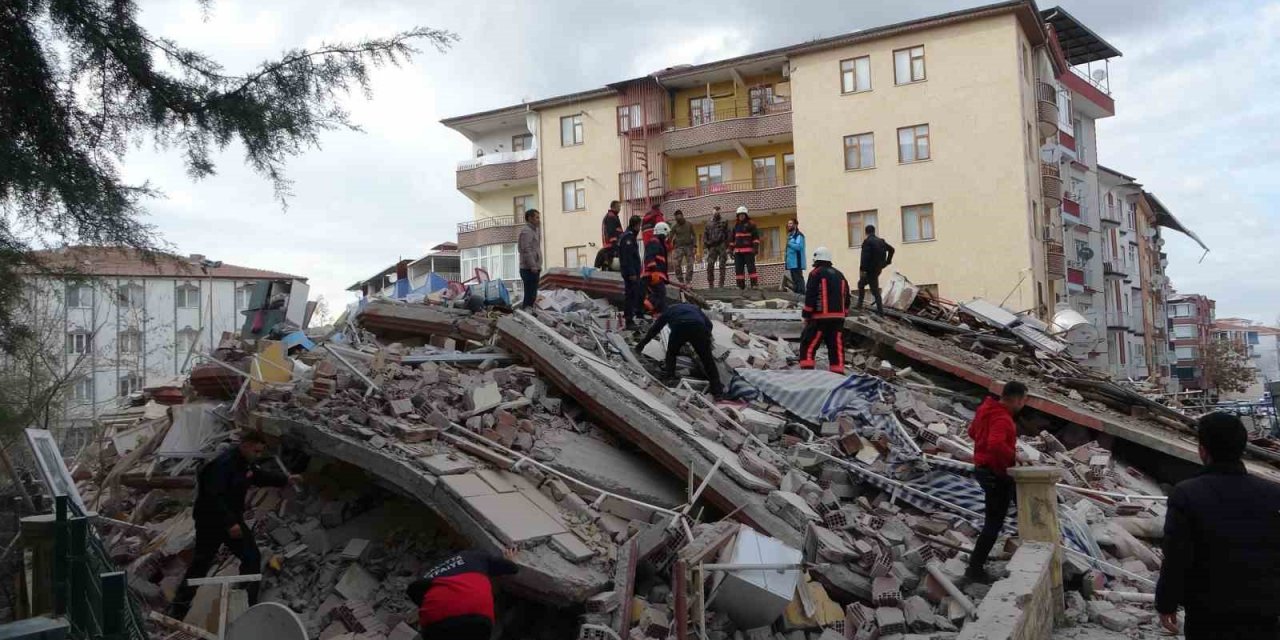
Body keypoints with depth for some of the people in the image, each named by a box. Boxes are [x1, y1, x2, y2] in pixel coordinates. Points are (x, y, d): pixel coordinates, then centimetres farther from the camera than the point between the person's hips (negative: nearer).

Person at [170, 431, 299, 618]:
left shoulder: (247, 464, 2)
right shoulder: (223, 464, -27)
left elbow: (261, 476, 19)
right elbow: (213, 498, -31)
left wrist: (285, 479, 4)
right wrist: (229, 523, -31)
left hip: (232, 520, 8)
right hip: (211, 522, -8)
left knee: (252, 558, 3)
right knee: (201, 564, 5)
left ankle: (248, 603, 11)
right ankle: (179, 608, 21)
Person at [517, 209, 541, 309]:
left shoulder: (533, 230, 22)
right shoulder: (526, 231, -10)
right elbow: (526, 250, -19)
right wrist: (533, 266, -22)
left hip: (533, 268, 10)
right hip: (529, 269, -10)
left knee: (532, 296, 12)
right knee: (530, 296, -11)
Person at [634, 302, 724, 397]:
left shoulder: (669, 310, 37)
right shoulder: (695, 308, 41)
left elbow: (655, 328, 38)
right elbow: (708, 324, 29)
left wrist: (642, 343, 47)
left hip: (679, 329, -1)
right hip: (698, 328, 1)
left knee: (671, 353, 27)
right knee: (707, 359, 10)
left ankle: (669, 378, 26)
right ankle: (716, 389, 7)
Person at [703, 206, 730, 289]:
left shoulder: (724, 222, 8)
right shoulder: (709, 224, 16)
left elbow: (728, 235, 2)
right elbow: (705, 236, 15)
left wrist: (728, 247, -6)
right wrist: (705, 247, 3)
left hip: (722, 246, -2)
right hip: (712, 247, 2)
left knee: (722, 266, -4)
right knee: (710, 265, -7)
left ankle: (721, 284, -2)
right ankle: (710, 284, -2)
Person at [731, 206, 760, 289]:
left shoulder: (751, 225, 2)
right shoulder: (736, 226, 18)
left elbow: (756, 237, -3)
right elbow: (732, 239, 23)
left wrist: (756, 247, -13)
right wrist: (731, 249, 16)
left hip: (748, 250, -5)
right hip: (738, 251, 5)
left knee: (751, 267, -10)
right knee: (738, 268, 1)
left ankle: (754, 284, -9)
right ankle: (740, 285, 3)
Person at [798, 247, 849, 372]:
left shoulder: (816, 273, -6)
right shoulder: (839, 275, 15)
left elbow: (810, 297, -10)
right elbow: (846, 298, 16)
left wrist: (806, 315, -3)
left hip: (820, 318, -6)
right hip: (838, 318, 6)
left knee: (808, 346, 0)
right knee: (837, 348, 7)